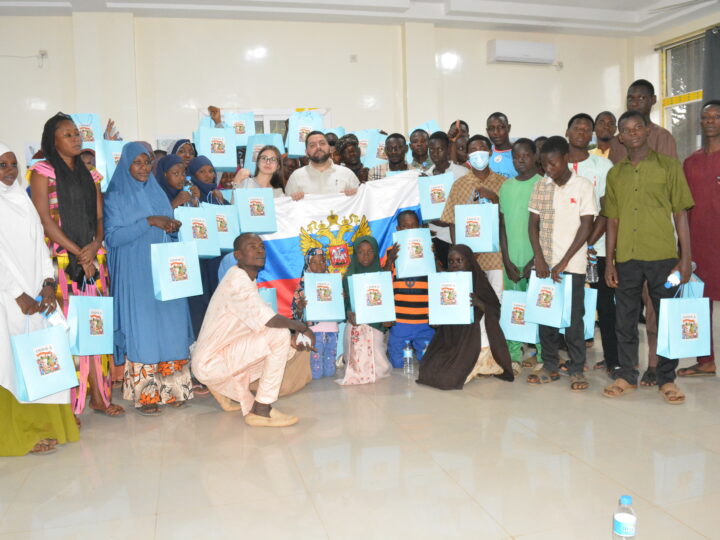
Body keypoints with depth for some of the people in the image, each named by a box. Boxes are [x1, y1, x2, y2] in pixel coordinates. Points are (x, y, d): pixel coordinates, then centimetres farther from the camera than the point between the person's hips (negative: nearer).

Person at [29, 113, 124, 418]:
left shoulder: (90, 176, 17)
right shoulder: (43, 172, 0)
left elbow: (99, 218, 14)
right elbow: (45, 221, -8)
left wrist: (95, 246, -6)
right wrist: (78, 253, -12)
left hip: (93, 258, 5)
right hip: (62, 261, -5)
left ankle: (97, 395, 11)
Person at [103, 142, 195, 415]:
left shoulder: (158, 193, 14)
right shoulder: (115, 197, -2)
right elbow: (112, 237, -11)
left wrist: (172, 227, -5)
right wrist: (148, 222, -18)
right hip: (134, 274, -5)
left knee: (170, 325, 3)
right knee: (141, 329, -4)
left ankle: (170, 386, 12)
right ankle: (144, 393, 5)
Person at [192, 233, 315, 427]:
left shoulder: (247, 280, 12)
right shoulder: (237, 280, -19)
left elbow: (261, 320, 14)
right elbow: (268, 320, -30)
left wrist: (291, 339, 0)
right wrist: (302, 327, -15)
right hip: (210, 363, -10)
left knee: (287, 349, 12)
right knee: (279, 334, -20)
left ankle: (229, 390, 17)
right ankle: (261, 411, -14)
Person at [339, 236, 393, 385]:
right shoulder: (349, 277, 6)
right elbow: (345, 301, 5)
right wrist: (349, 313, -16)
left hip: (375, 324, -1)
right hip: (355, 324, 1)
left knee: (377, 366, -5)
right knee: (357, 362, -3)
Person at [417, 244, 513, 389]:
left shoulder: (479, 283, -3)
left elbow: (495, 313, -5)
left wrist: (479, 303, -24)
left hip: (471, 339, -4)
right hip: (448, 339, 5)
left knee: (453, 377, -18)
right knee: (430, 371, -12)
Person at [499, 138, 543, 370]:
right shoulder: (505, 187, 11)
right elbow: (502, 225, 11)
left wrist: (536, 260, -8)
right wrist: (507, 261, 3)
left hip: (535, 260, -3)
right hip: (511, 260, 4)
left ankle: (541, 355, 10)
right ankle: (513, 356, 11)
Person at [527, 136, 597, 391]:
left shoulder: (583, 186, -4)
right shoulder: (540, 187, 6)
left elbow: (586, 227, -7)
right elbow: (533, 224, 7)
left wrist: (564, 262, -12)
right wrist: (539, 259, -5)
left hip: (572, 264, -3)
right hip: (545, 264, 4)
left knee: (573, 318, 0)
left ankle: (577, 370, 12)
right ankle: (549, 367, 19)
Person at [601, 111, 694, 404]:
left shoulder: (669, 166, 4)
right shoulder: (615, 174, 11)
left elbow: (680, 214, 1)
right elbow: (613, 220, 11)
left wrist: (686, 258, -4)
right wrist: (609, 261, 5)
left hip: (662, 256, -2)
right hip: (626, 259, 2)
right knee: (625, 319, 8)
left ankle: (667, 379, 16)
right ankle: (627, 375, 20)